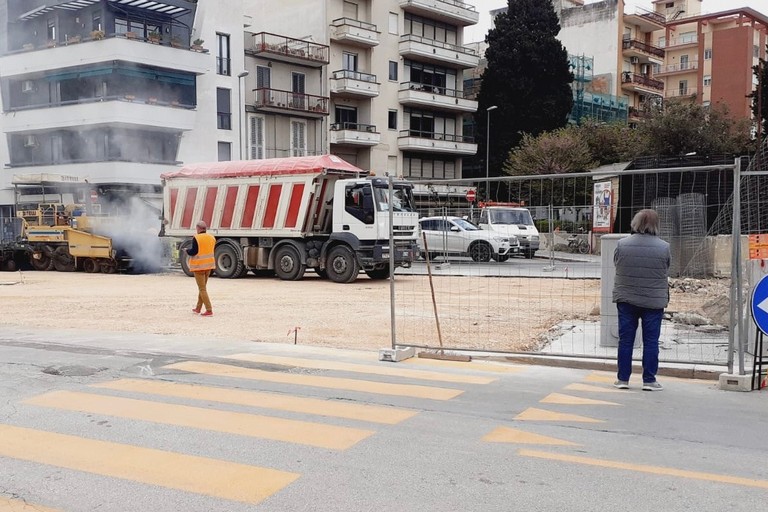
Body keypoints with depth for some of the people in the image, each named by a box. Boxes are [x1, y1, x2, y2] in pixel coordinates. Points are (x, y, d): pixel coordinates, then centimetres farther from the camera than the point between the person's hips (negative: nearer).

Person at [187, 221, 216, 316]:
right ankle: (198, 308, 29)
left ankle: (209, 310, -10)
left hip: (199, 265, -7)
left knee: (202, 289, -3)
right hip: (209, 265, 7)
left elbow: (193, 252, -16)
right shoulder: (212, 237, 4)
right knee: (203, 287, 19)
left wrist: (187, 250, 5)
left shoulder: (196, 238, -16)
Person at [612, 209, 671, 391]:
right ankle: (649, 380, 10)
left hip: (626, 299, 1)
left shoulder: (622, 244, -7)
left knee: (625, 340, 9)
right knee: (651, 341, 7)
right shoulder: (663, 247, -8)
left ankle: (623, 379, 13)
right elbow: (666, 272, 3)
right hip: (654, 301, -1)